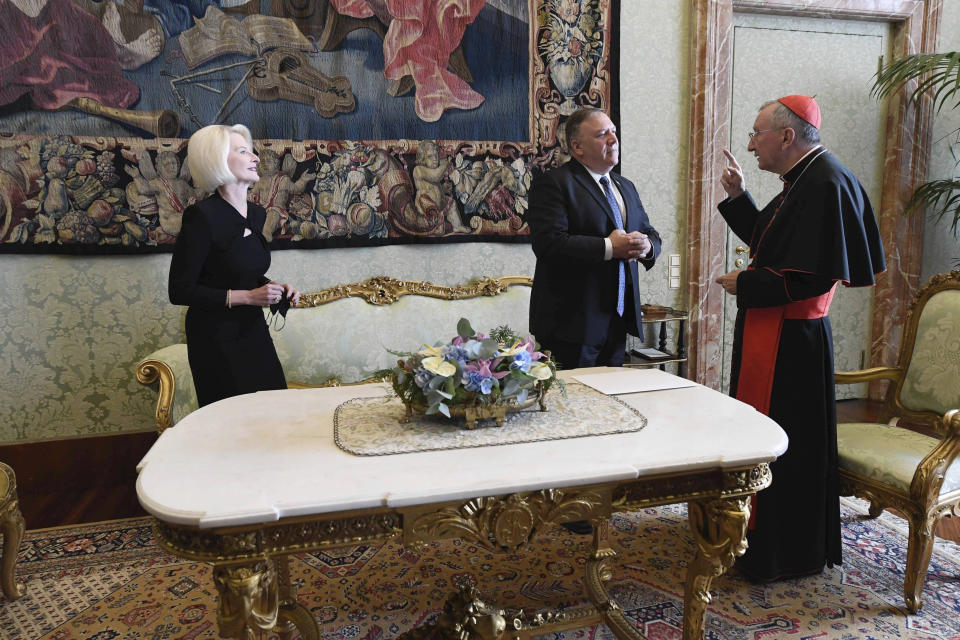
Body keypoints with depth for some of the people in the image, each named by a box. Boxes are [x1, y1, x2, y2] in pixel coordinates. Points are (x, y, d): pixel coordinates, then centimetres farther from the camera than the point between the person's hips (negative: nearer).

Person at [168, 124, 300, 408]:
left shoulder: (257, 214, 6)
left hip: (253, 331, 7)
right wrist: (247, 297, -19)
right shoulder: (202, 216, -16)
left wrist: (275, 288, 1)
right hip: (217, 339, -7)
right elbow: (180, 291, -16)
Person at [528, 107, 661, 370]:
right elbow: (549, 244, -21)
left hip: (617, 319, 8)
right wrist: (609, 248, -19)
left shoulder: (625, 187, 18)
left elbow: (651, 234, 22)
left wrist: (646, 246, -4)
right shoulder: (553, 183, -8)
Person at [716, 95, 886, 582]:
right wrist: (737, 197, 14)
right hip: (772, 334, 10)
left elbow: (816, 274, -25)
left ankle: (788, 557, 20)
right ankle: (763, 533, 37)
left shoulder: (826, 183, -18)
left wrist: (744, 285, -14)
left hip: (790, 342, -10)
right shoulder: (803, 180, 13)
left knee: (785, 446, 2)